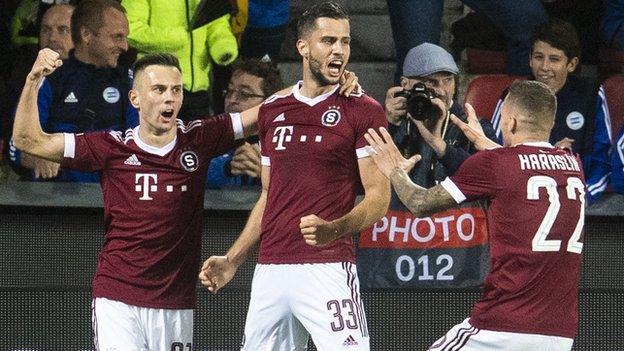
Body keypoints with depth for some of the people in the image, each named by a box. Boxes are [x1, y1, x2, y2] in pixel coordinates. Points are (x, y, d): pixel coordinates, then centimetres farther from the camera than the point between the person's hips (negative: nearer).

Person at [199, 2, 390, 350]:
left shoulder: (363, 111, 0)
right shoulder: (273, 111, 16)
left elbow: (379, 197, -6)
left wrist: (334, 230, -24)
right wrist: (232, 261, 19)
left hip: (328, 266, -5)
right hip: (270, 269, 5)